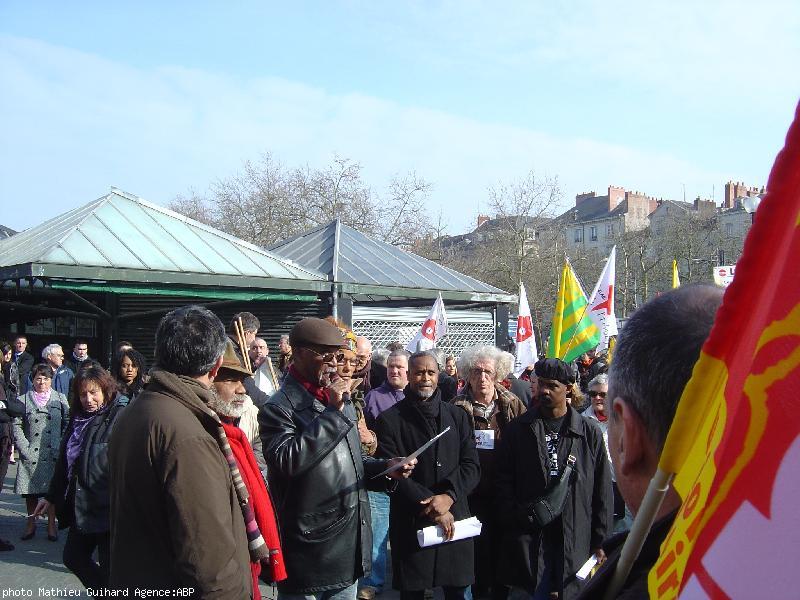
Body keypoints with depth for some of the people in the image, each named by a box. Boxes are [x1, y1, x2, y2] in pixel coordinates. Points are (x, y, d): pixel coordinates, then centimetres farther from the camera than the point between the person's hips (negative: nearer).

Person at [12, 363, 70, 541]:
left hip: (54, 454, 0)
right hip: (31, 455, 0)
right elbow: (17, 427, 2)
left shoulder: (60, 399, 7)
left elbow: (68, 424, 6)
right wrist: (25, 449, -8)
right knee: (30, 492, 6)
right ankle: (31, 524, 22)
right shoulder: (23, 400, 5)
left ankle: (51, 525, 15)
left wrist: (60, 447, -3)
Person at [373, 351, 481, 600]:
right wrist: (431, 507, -14)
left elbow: (471, 465, 3)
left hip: (455, 520, 3)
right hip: (410, 523, -2)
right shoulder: (390, 419, -3)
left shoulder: (457, 416, 8)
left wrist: (448, 496, -14)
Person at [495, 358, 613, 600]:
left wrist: (599, 542, 2)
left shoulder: (590, 432, 4)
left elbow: (602, 491, 5)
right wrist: (518, 517, -9)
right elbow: (502, 480, 4)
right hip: (527, 539, 0)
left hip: (575, 541, 0)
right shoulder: (518, 429, 5)